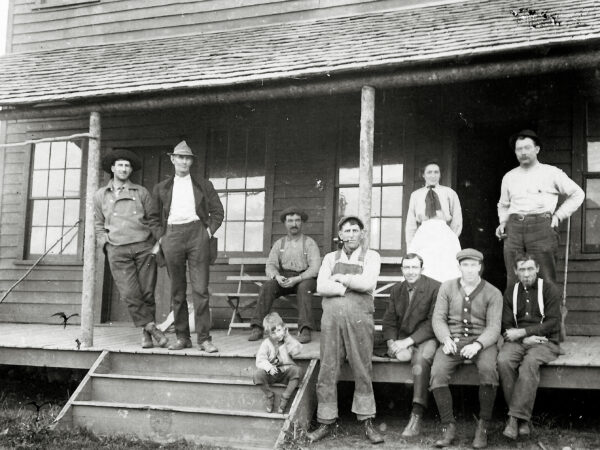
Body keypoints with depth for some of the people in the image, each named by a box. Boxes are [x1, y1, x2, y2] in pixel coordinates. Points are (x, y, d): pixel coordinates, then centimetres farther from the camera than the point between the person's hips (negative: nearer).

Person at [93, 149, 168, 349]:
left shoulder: (141, 192, 13)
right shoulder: (100, 196, 14)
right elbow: (97, 224, 19)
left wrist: (156, 243, 4)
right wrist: (106, 244, 6)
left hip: (144, 246, 0)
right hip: (117, 250, 0)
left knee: (147, 292, -3)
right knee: (129, 294, -11)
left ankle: (145, 333, 9)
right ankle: (151, 328, -5)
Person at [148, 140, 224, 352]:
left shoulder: (203, 185, 13)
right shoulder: (161, 188, 16)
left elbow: (217, 211, 13)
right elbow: (154, 217, 19)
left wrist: (209, 231, 0)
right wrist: (160, 236, 6)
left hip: (196, 233, -1)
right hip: (172, 236, 2)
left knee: (200, 289, -7)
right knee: (177, 291, 4)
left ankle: (204, 338, -6)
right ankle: (182, 337, 10)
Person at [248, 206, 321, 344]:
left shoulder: (309, 242, 2)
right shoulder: (279, 243, 13)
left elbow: (315, 267, -9)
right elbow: (270, 265, 5)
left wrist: (296, 279, -23)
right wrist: (277, 277, -18)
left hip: (304, 278, -3)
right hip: (283, 277, 3)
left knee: (304, 288, -36)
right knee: (267, 286, -26)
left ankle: (305, 330, -42)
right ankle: (257, 328, -30)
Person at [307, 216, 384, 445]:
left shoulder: (371, 257, 8)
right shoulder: (330, 258, 15)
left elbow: (367, 283, -10)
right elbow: (321, 287, 1)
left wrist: (340, 278, -2)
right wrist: (350, 287, -7)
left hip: (359, 319, -2)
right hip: (331, 318, 2)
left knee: (362, 372, 2)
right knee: (327, 372, 2)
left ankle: (367, 422, 11)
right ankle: (326, 423, 10)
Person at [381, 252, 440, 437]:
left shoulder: (435, 288, -6)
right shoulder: (396, 290, 13)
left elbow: (433, 322, -11)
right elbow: (389, 320, 13)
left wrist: (409, 341, -19)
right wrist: (391, 342, -8)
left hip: (426, 338, -4)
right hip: (402, 339, 4)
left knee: (421, 359, -35)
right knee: (402, 355, -34)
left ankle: (416, 418, -34)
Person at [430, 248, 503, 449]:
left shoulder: (492, 293, 3)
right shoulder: (447, 287, 10)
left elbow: (493, 327, -4)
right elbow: (438, 317, 6)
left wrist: (477, 345, -23)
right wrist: (446, 339, -13)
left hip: (481, 341, -2)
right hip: (453, 340, 2)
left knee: (488, 370, -34)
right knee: (437, 372, -27)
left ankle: (483, 427, -19)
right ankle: (449, 427, -15)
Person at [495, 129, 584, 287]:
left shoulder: (551, 172, 8)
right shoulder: (509, 177, 19)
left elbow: (577, 194, 13)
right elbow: (503, 205, 32)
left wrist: (558, 216, 4)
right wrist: (503, 222, 13)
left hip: (541, 226, -3)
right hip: (514, 229, 3)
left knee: (545, 281, -8)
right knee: (513, 281, -2)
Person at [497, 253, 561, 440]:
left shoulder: (550, 290, 3)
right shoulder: (511, 292, 15)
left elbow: (552, 323, -5)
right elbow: (506, 325, 11)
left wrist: (522, 332, -12)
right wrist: (525, 338, -9)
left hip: (545, 342, -3)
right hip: (518, 340, 3)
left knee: (530, 362, -36)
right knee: (503, 360, -30)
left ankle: (515, 417, -34)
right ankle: (522, 419, -26)